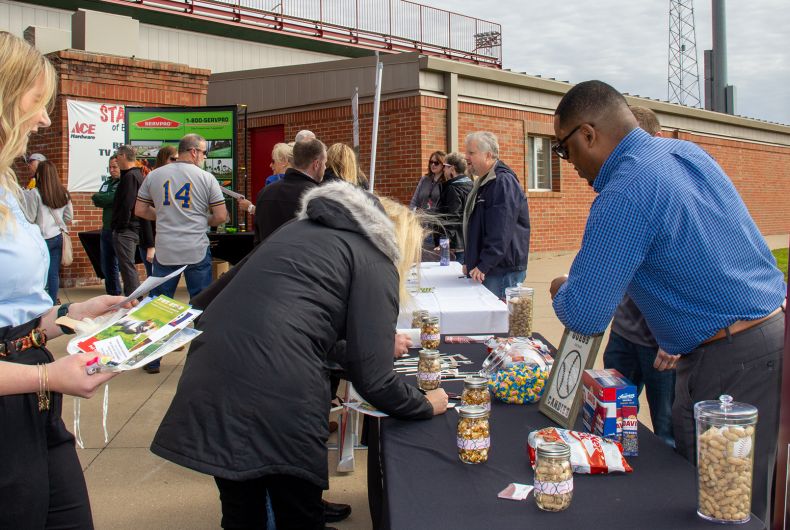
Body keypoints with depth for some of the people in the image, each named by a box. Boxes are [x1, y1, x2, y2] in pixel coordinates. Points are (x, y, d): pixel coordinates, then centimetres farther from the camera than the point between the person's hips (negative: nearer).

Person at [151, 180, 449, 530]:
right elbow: (372, 380, -2)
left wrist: (379, 343, 44)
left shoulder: (303, 228, 26)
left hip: (210, 383, 7)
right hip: (275, 401, -7)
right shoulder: (375, 262, 5)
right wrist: (427, 406, 16)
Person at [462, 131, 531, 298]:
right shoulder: (484, 182, 17)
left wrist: (484, 265, -23)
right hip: (481, 268, 10)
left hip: (503, 271, -10)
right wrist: (468, 261, 20)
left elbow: (500, 233, -23)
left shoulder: (503, 182, -15)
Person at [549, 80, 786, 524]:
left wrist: (562, 290, 5)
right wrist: (678, 341, 23)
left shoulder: (625, 194, -18)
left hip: (731, 362, -9)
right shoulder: (689, 152, 10)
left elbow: (585, 316, -17)